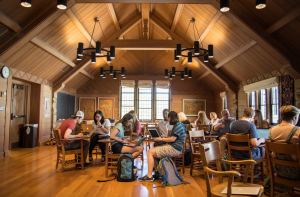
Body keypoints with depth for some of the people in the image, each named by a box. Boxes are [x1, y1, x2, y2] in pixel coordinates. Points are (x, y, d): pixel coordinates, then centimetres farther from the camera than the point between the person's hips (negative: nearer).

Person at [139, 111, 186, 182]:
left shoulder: (178, 125, -14)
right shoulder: (177, 125, 17)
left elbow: (172, 139, -19)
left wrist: (162, 139, -6)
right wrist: (164, 138, 10)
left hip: (174, 149, -11)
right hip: (172, 147, 11)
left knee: (150, 152, -15)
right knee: (152, 151, 10)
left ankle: (149, 176, -14)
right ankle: (158, 172, 11)